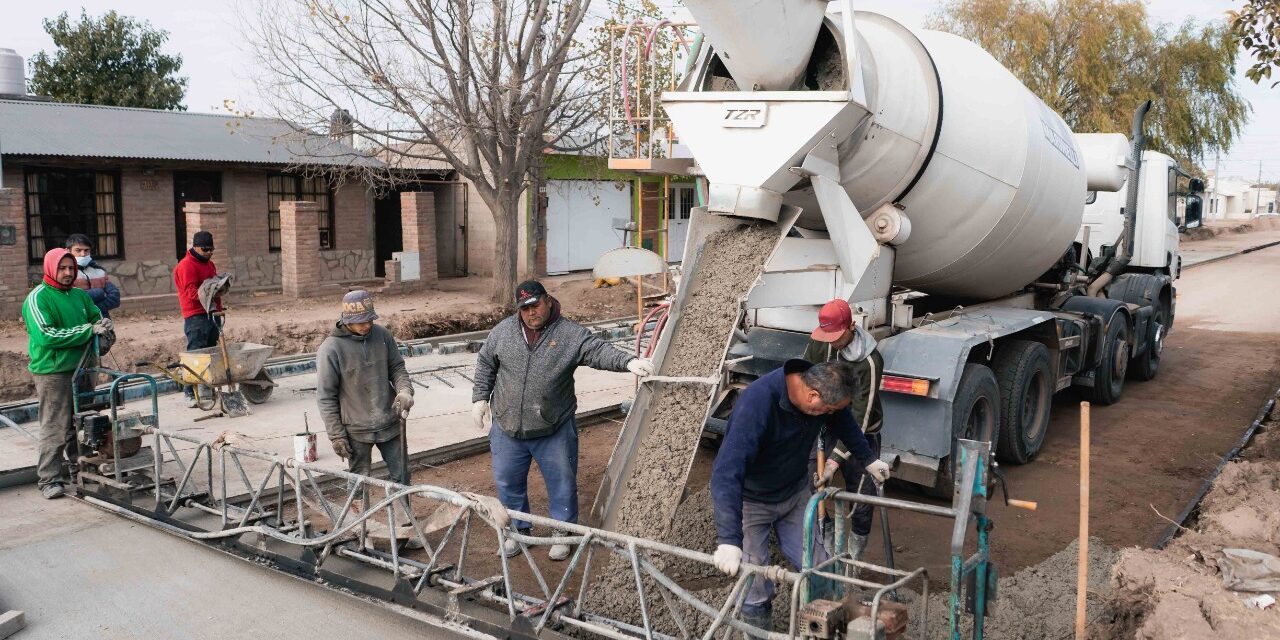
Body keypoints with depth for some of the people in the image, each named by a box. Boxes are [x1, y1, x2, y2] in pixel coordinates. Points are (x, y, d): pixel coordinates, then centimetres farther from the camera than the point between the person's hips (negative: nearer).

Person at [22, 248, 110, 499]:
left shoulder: (80, 295, 10)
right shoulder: (37, 298, -9)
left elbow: (97, 316, 20)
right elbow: (47, 336, -19)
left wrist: (103, 325, -6)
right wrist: (89, 330, -21)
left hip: (82, 368, 7)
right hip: (53, 372, -7)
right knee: (55, 428, -6)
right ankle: (49, 479, 1)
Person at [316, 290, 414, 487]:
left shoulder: (383, 335, -3)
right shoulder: (331, 349, -15)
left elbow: (397, 367, 9)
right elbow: (325, 396, -10)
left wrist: (405, 390, -13)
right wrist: (336, 435, -9)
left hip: (390, 424, 4)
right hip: (357, 431, -4)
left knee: (401, 478, 11)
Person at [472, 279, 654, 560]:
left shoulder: (570, 334, -8)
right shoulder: (502, 331, 1)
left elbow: (599, 351, -20)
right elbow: (485, 365, 13)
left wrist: (629, 361, -36)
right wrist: (480, 398, 8)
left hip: (554, 431, -2)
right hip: (507, 429, 3)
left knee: (562, 483, 8)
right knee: (508, 483, 15)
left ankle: (563, 533, 27)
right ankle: (519, 530, 35)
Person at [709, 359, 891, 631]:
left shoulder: (819, 384, -16)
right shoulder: (756, 404, -37)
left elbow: (843, 422, 10)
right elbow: (726, 472, -43)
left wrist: (868, 460, 19)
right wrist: (728, 540, -49)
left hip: (795, 492, 6)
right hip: (749, 501, -5)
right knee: (755, 589, 0)